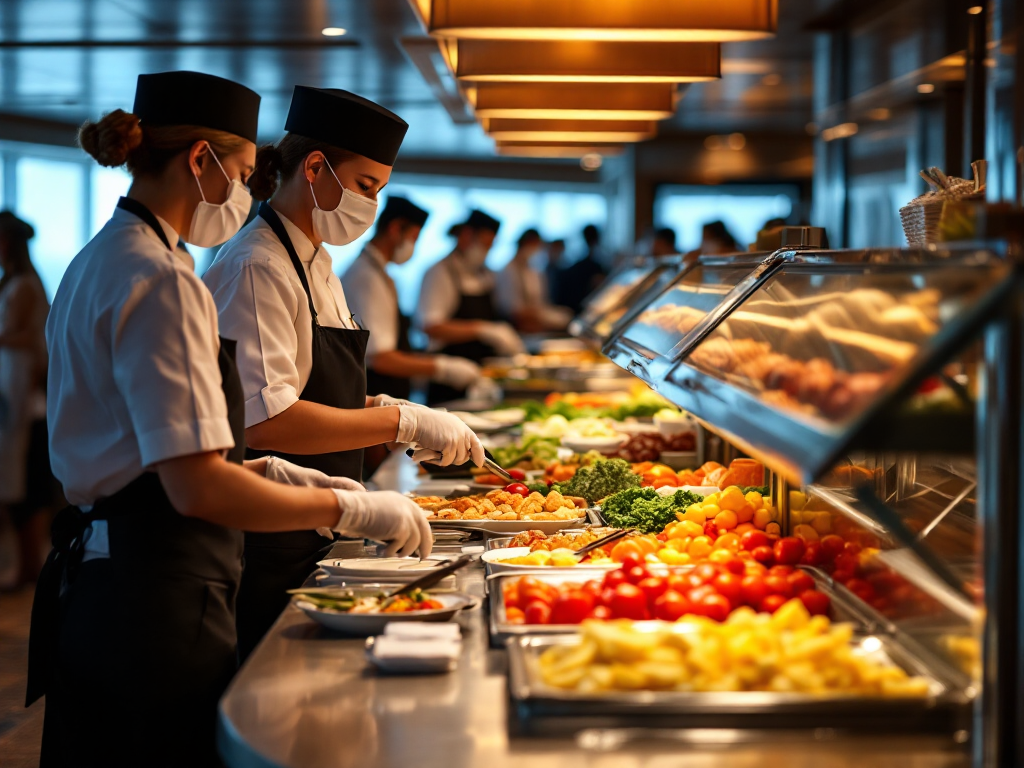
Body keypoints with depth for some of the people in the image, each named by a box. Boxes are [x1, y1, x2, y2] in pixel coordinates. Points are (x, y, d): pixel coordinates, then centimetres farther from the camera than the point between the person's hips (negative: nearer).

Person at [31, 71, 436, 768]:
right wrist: (350, 509, -14)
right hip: (154, 599, -11)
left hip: (93, 574, 11)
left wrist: (270, 472, 14)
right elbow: (199, 488, -24)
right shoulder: (160, 280, -18)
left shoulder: (101, 260, 14)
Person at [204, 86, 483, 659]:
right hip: (264, 549, -9)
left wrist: (373, 408, 5)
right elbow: (264, 420, -25)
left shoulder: (316, 263, 15)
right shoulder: (257, 268, -16)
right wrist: (400, 422, -23)